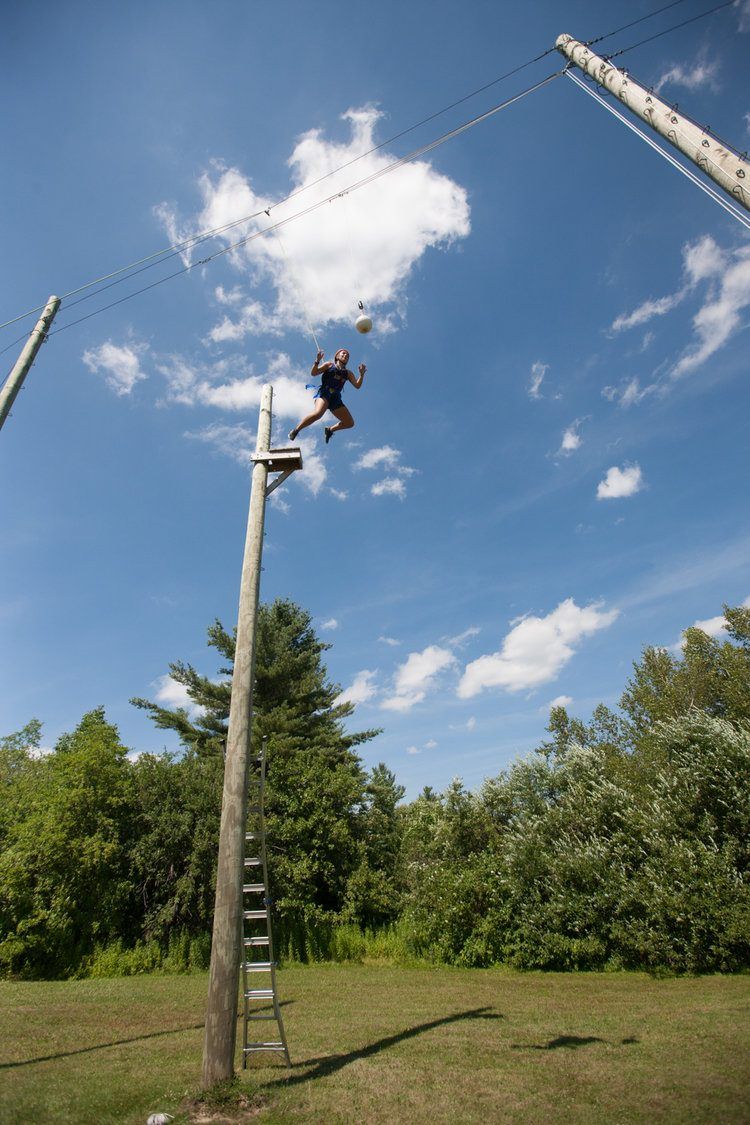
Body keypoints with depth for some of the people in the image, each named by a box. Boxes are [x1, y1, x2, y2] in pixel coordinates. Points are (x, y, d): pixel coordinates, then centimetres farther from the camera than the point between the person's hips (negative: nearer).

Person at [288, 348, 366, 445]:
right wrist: (317, 361, -10)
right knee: (318, 413, -36)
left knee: (350, 423, -3)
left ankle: (330, 429, 21)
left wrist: (361, 374, -4)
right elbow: (314, 373, 6)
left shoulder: (348, 373, 22)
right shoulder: (329, 365, 13)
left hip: (335, 398, 5)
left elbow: (357, 386, 11)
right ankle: (295, 430, -22)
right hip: (324, 393, -5)